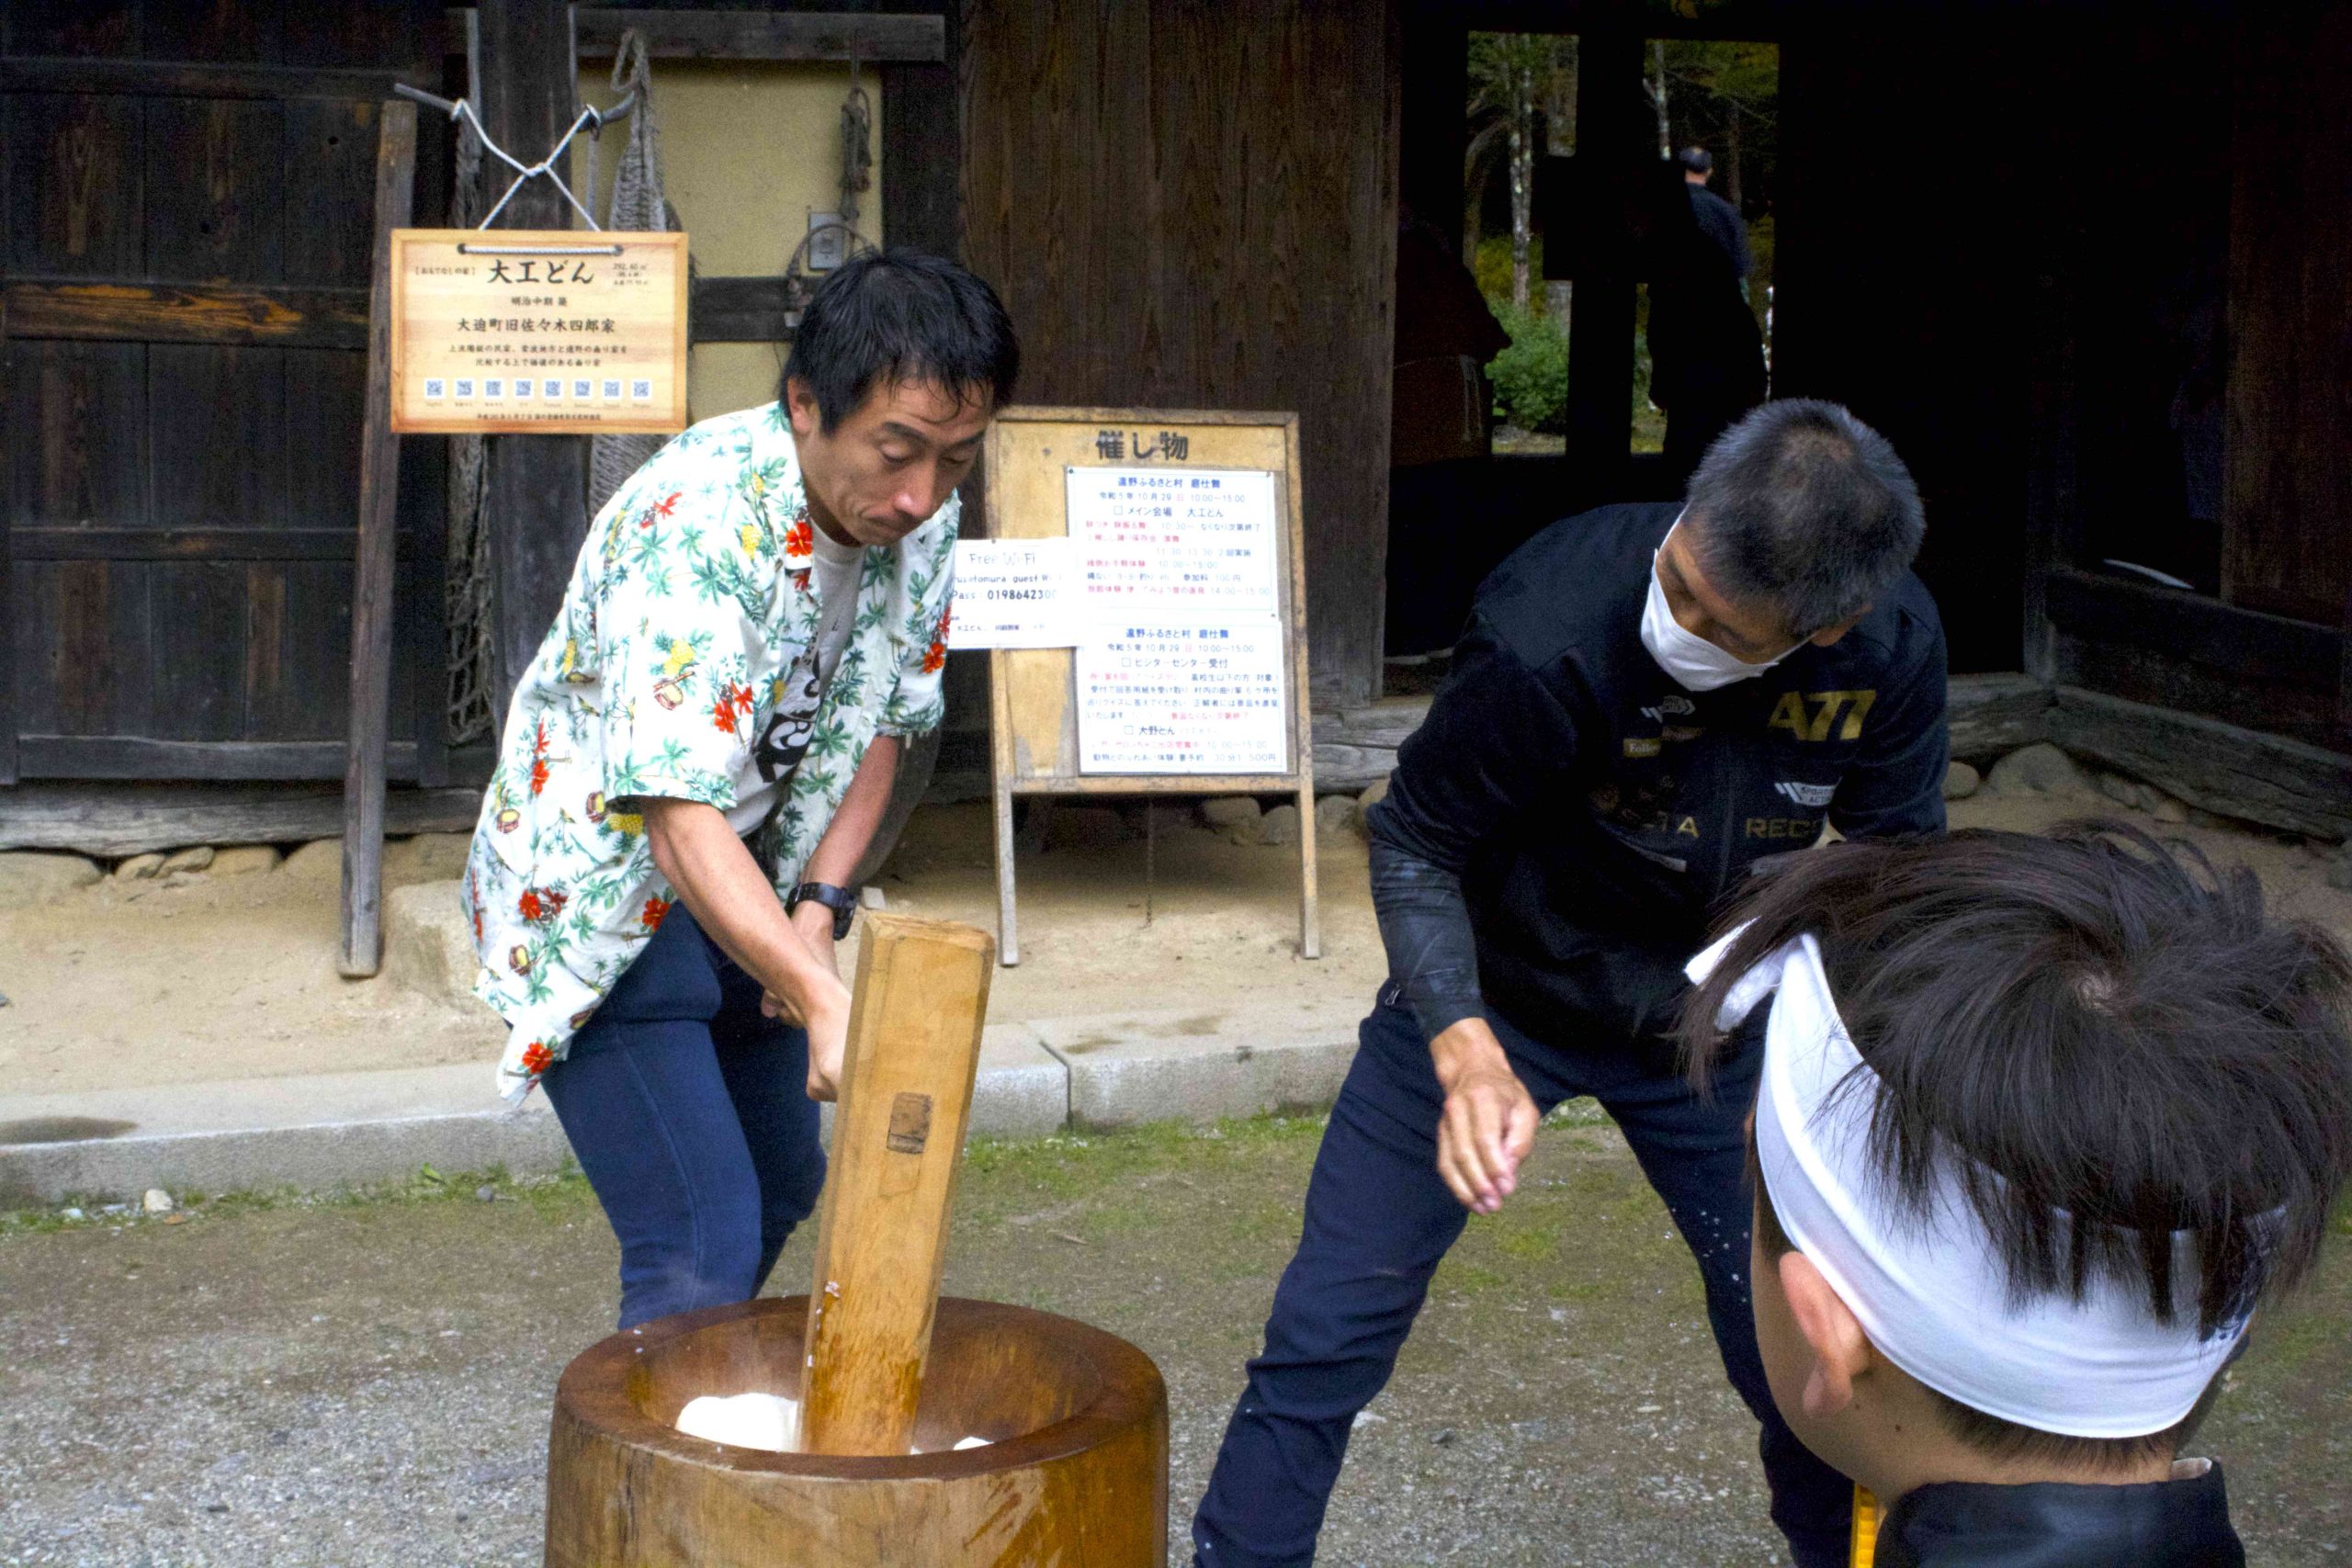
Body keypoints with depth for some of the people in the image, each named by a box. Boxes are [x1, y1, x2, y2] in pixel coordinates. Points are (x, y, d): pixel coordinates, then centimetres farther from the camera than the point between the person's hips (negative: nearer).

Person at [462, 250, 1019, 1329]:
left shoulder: (920, 522, -9)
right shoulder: (695, 523, -34)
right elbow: (682, 818, -41)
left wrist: (821, 903, -9)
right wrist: (823, 1000, -52)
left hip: (745, 888, 8)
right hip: (601, 894, -8)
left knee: (781, 1189, 23)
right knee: (701, 1248, -18)